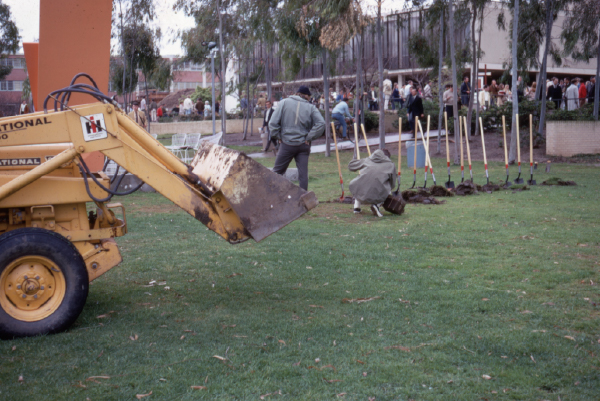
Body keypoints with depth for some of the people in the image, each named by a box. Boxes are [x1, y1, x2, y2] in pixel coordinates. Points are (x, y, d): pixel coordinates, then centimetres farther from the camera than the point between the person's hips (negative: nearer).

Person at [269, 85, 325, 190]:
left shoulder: (284, 103, -1)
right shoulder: (311, 107, 0)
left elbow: (273, 123, -7)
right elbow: (321, 123, -11)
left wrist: (279, 136, 4)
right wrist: (309, 138, -5)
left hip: (286, 144, -1)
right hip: (303, 145, 1)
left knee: (277, 171, 9)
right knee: (303, 173, 5)